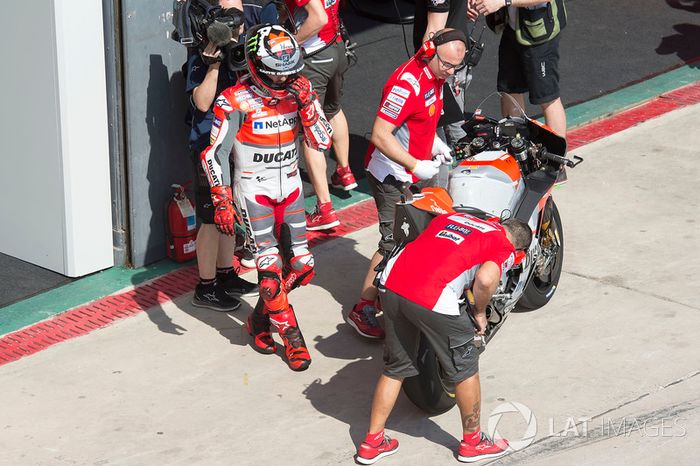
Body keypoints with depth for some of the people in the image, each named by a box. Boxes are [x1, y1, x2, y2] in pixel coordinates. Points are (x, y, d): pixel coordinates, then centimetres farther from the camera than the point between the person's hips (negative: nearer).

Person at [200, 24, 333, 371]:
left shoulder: (300, 91, -6)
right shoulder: (236, 101, -19)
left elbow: (323, 142, -10)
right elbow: (215, 153, -15)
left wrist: (306, 104, -23)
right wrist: (221, 202, -20)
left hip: (290, 188, 5)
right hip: (253, 191, -5)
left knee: (301, 265, 3)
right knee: (270, 269, -13)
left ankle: (260, 320, 24)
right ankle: (291, 338, 2)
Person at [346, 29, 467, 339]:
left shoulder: (434, 75, 3)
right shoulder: (407, 83, -28)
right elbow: (380, 135, -29)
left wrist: (434, 142, 9)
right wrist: (416, 166, -27)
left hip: (419, 169, 9)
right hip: (394, 177, -9)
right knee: (395, 243, -9)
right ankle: (362, 311, -2)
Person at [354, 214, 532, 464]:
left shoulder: (450, 216, 27)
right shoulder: (505, 249, 8)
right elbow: (485, 279, -11)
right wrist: (480, 312, 7)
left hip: (391, 283, 6)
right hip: (432, 300, -6)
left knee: (395, 367, 23)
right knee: (464, 369, 16)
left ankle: (372, 443, 28)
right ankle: (472, 443, 29)